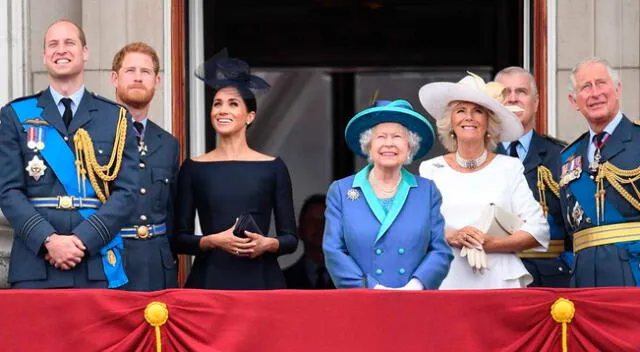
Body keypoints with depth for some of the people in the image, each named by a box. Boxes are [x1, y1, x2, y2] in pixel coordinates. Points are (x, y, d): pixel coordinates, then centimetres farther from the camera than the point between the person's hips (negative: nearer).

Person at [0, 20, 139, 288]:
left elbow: (125, 192, 3)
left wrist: (82, 239, -11)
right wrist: (49, 240, -12)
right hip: (34, 266, 0)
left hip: (98, 267, 0)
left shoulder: (116, 118, 11)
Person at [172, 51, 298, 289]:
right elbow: (179, 239, 5)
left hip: (260, 280, 0)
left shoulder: (273, 168, 6)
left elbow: (290, 238, 7)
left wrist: (268, 244, -12)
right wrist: (214, 241, -12)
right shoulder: (194, 168, 7)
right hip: (209, 279, 0)